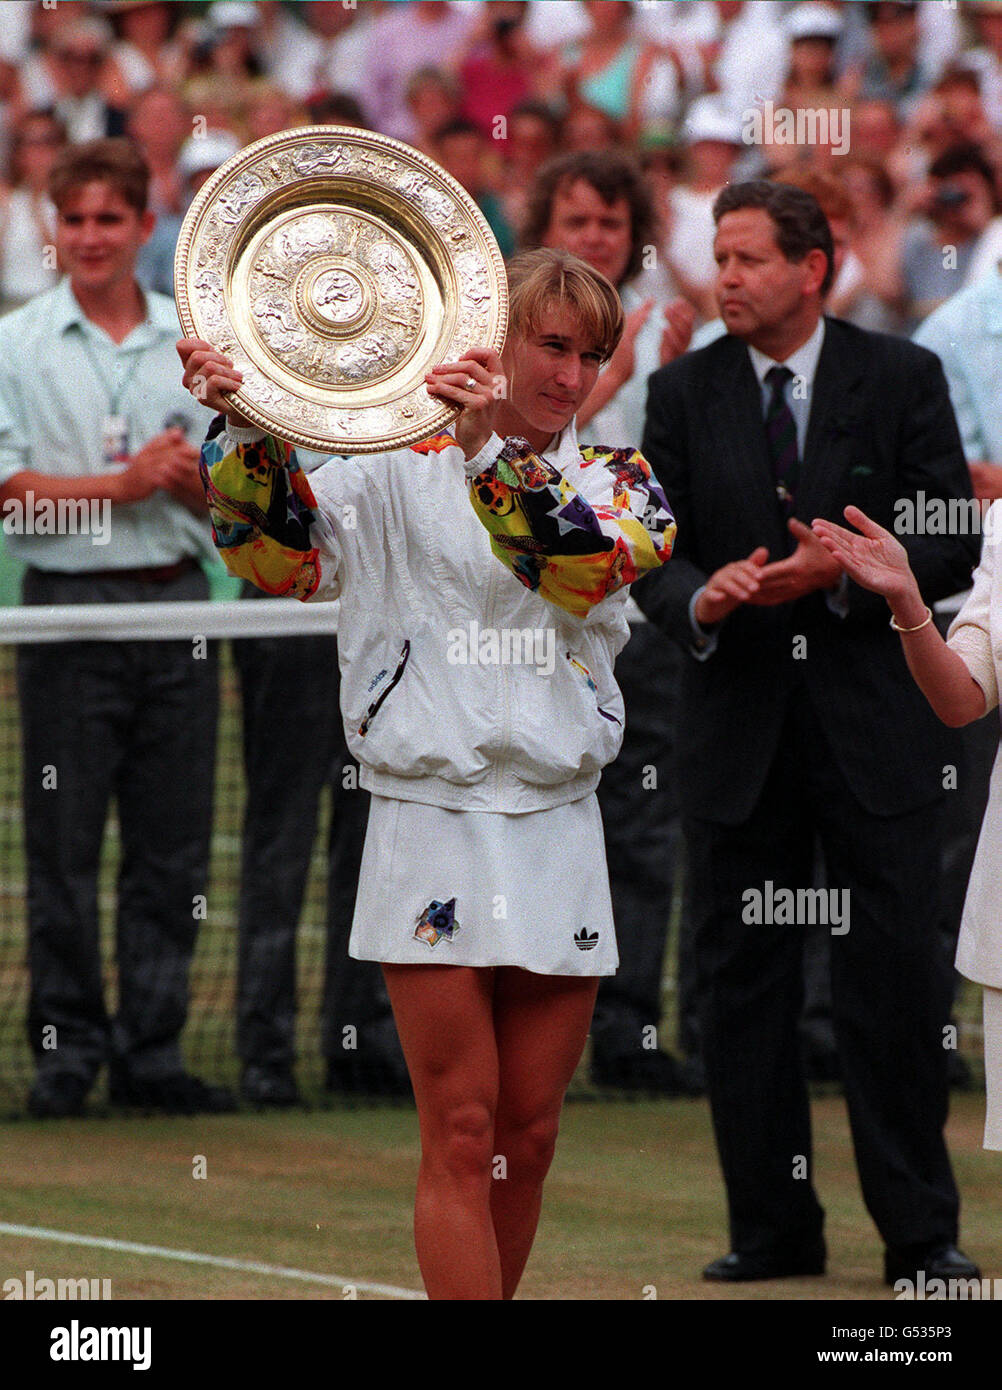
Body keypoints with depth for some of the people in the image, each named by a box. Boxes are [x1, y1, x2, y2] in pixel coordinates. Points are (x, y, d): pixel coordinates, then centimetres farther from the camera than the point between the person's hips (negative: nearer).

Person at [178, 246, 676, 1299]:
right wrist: (245, 428, -31)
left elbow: (585, 566, -15)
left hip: (558, 830, 3)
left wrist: (495, 446, -29)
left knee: (528, 1137, 7)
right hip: (432, 826, -3)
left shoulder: (616, 482, 8)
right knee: (461, 1137, -6)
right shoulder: (403, 473, 2)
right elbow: (276, 547, -12)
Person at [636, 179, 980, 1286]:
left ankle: (919, 1233, 4)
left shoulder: (902, 379, 1)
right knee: (742, 986, 4)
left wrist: (843, 573, -16)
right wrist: (698, 600, -16)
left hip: (875, 722, -2)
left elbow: (954, 543, -1)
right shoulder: (683, 393, 7)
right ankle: (772, 1228, 12)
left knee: (897, 978, -3)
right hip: (737, 727, 2)